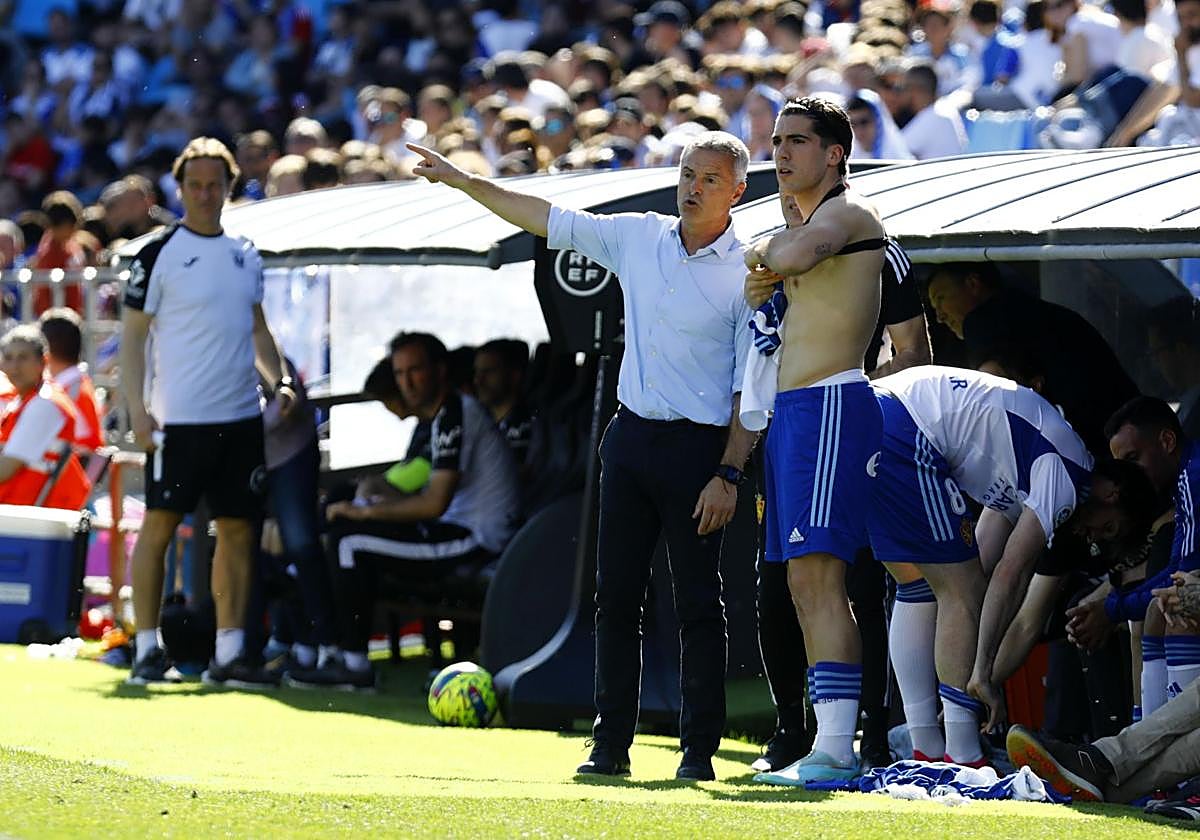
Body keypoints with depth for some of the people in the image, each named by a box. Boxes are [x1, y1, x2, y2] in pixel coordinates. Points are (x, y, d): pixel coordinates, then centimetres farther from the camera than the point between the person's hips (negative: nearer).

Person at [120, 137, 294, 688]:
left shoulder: (245, 253, 12)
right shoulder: (159, 253, -4)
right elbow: (132, 335, -4)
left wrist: (281, 380, 6)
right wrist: (137, 410, -13)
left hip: (240, 416, 5)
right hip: (179, 416, -5)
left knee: (237, 530, 4)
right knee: (159, 524, -3)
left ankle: (228, 653, 8)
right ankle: (147, 651, 3)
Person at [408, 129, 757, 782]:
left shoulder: (746, 272, -6)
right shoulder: (638, 238, 8)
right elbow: (544, 219, 15)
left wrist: (728, 473, -13)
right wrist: (461, 180, 13)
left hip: (697, 447, -5)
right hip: (629, 435, 5)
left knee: (698, 604, -2)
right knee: (615, 598, 5)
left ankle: (700, 749, 3)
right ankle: (611, 745, 9)